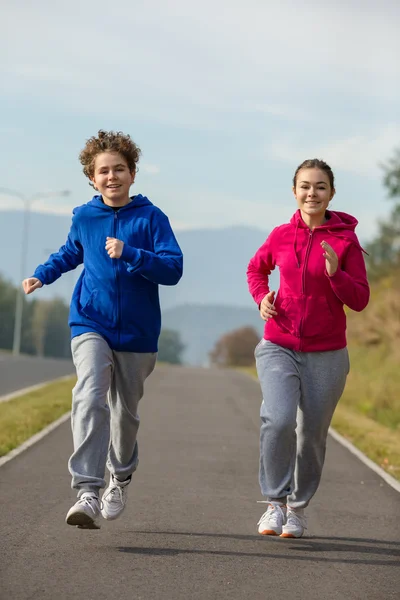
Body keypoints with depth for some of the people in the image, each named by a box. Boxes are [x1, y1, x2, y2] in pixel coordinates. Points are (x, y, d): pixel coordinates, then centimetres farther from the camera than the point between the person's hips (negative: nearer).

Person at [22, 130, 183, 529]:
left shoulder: (150, 218, -6)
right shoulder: (83, 218, 3)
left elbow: (173, 269, -15)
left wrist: (129, 254, -27)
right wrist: (41, 275, 9)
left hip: (137, 332, 0)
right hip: (90, 324, 0)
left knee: (125, 410, 14)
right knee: (90, 398, -23)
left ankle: (121, 476, 43)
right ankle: (87, 493, -30)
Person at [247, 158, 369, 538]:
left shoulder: (345, 240, -4)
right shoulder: (281, 236, 2)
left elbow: (359, 300, -5)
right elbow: (256, 268, 23)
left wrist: (335, 274, -23)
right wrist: (261, 297, 3)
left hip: (326, 354, 0)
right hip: (279, 347, 0)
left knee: (312, 433, 6)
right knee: (278, 419, -21)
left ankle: (297, 508, 27)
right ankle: (275, 501, -6)